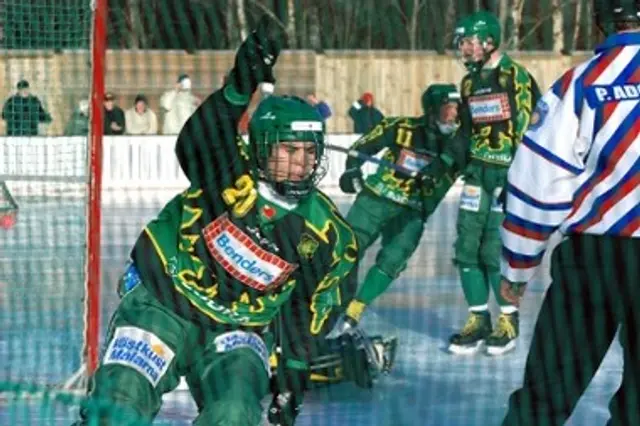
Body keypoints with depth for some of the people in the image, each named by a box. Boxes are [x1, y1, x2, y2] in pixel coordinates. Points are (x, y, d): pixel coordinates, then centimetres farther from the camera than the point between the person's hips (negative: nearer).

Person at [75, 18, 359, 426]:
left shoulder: (326, 234, -5)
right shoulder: (230, 179, -17)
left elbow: (306, 312, 7)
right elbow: (196, 146, -40)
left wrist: (293, 371, 6)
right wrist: (239, 88, -55)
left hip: (238, 326, 2)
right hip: (164, 301, -2)